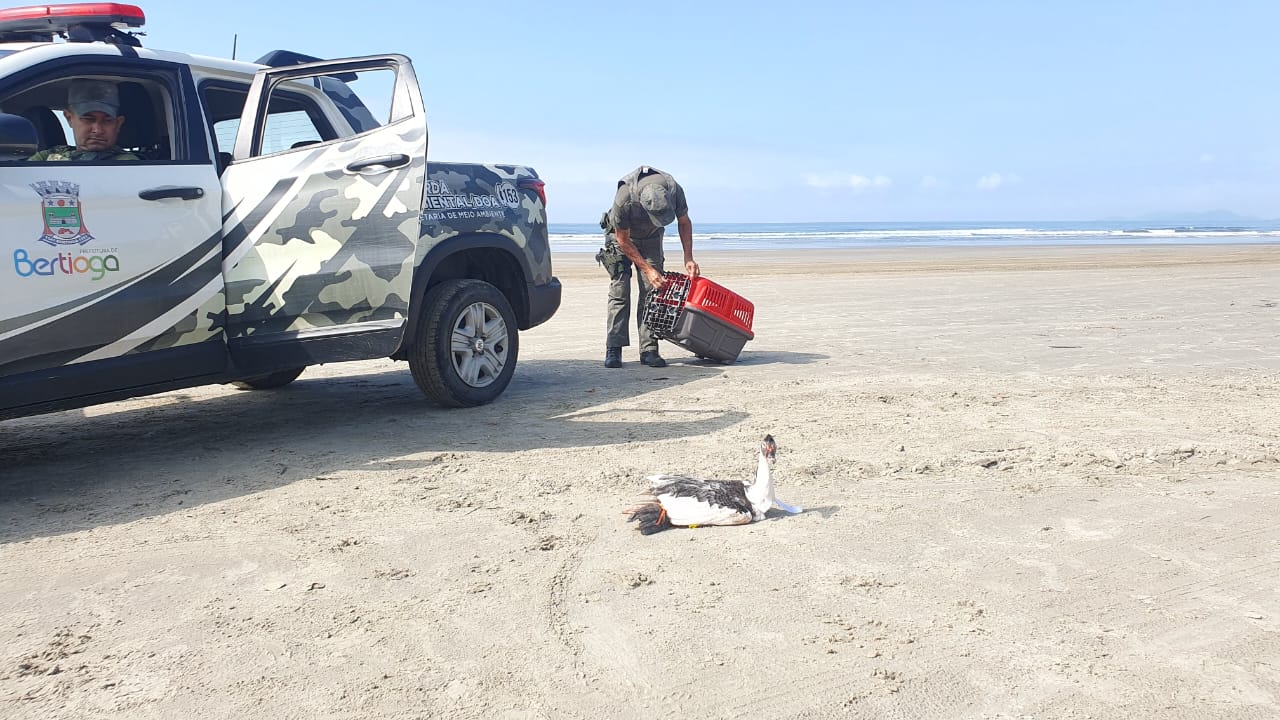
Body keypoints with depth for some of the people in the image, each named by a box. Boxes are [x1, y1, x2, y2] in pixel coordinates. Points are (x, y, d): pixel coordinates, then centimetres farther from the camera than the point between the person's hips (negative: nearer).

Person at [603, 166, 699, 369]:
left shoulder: (674, 190, -30)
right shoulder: (623, 200, -40)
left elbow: (684, 222, -9)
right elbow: (624, 241, -24)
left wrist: (688, 259, -16)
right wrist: (647, 269, -26)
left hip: (651, 238, 3)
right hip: (621, 235, -3)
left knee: (651, 290, -8)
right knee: (619, 289, -13)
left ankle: (649, 349, -7)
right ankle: (613, 350, -11)